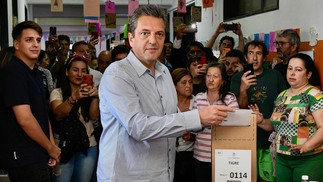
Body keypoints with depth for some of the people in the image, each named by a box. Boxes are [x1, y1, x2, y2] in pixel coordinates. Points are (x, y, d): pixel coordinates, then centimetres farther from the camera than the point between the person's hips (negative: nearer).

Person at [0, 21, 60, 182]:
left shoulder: (35, 72, 13)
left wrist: (52, 146, 5)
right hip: (23, 158, -9)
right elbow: (24, 119, -23)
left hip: (36, 155, 9)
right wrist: (51, 148, -12)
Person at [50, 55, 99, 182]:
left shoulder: (88, 92, 10)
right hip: (64, 145, -2)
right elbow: (59, 113, -18)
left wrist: (95, 97, -23)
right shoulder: (57, 93, 2)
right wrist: (74, 97, -35)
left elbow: (94, 117, -5)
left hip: (88, 146, 3)